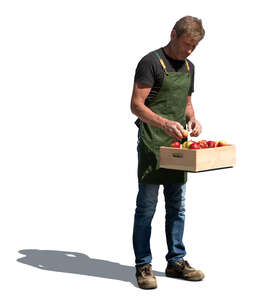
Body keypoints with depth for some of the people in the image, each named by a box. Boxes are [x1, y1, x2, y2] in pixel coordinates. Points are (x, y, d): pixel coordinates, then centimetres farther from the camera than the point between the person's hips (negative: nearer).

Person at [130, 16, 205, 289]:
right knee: (147, 207, -3)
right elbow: (136, 105, -13)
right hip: (152, 143, -7)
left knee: (177, 207, 11)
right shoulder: (151, 62, -7)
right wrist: (165, 123, -25)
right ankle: (143, 266, 5)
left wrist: (192, 119, 4)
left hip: (177, 144, 7)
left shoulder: (188, 67, 17)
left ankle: (176, 261, 21)